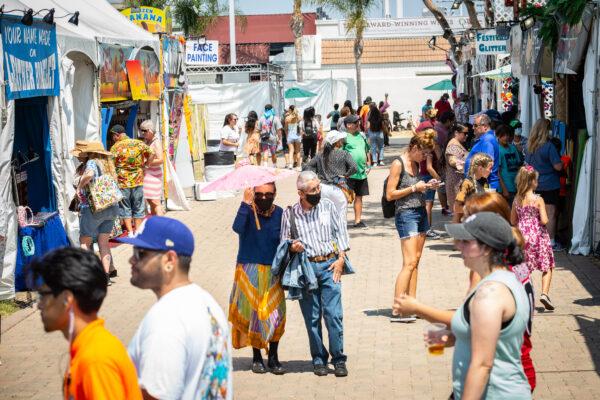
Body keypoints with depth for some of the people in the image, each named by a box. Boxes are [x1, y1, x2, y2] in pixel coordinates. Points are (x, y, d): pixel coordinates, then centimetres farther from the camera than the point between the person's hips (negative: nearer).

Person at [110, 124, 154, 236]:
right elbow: (152, 154, -3)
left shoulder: (115, 147, -8)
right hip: (138, 181, 3)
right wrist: (144, 164, 7)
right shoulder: (138, 143, 1)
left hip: (122, 182, -3)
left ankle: (130, 233, 4)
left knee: (125, 208, 7)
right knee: (138, 208, 12)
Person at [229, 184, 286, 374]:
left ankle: (273, 358, 13)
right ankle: (256, 357, 17)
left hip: (273, 271, 2)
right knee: (253, 313, 3)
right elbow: (238, 228, -27)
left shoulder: (279, 213, 2)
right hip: (249, 270, -2)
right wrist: (246, 203, -30)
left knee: (275, 314, 0)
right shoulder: (248, 210, -7)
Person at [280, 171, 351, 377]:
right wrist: (292, 247, -13)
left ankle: (338, 359, 2)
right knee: (312, 317, 3)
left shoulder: (328, 206, 7)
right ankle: (319, 359, 15)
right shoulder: (290, 213, 4)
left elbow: (340, 232, 10)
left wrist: (341, 259, 1)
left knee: (334, 314, -7)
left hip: (329, 266, 0)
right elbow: (284, 241, 10)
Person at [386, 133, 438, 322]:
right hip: (406, 213, -8)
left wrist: (426, 186, 7)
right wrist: (414, 188, -13)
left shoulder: (415, 164, 13)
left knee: (416, 261, 7)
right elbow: (390, 195, -13)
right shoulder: (398, 164, -10)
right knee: (409, 262, -14)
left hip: (421, 212, 9)